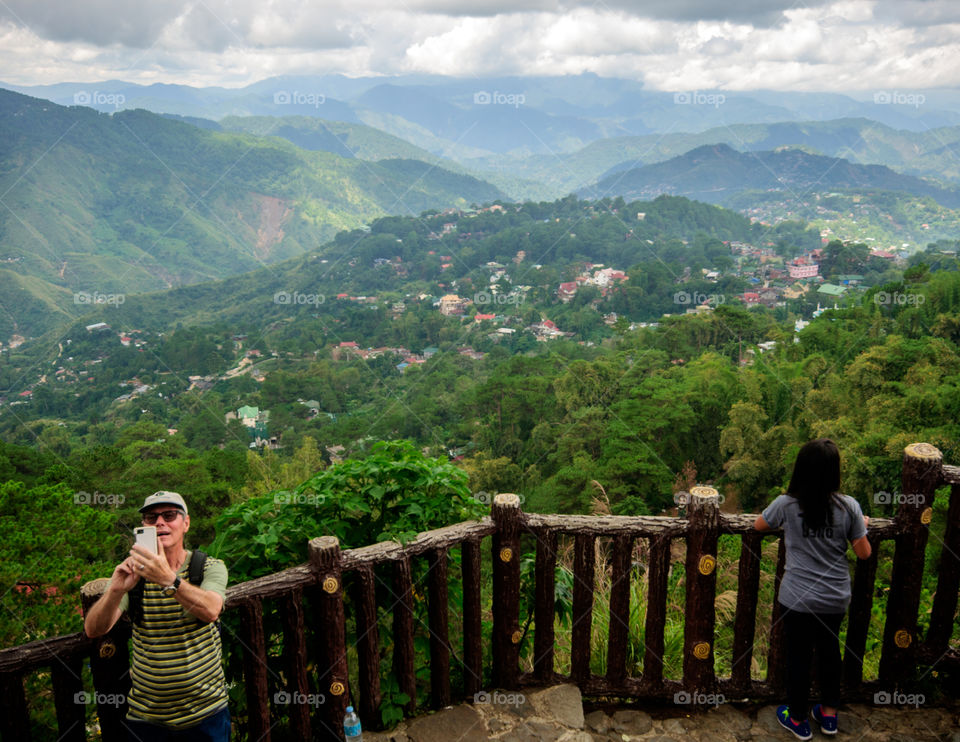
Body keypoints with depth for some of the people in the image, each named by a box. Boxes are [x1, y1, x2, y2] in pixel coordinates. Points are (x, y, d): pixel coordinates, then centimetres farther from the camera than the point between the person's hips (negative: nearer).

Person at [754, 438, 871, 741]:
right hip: (836, 599, 3)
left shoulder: (786, 504, -14)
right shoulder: (848, 506, -11)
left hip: (798, 599, -2)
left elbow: (758, 525, 5)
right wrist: (862, 524, 15)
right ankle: (829, 714, 39)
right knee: (830, 650, 23)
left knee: (798, 656, 13)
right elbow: (864, 553, -2)